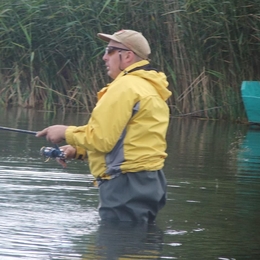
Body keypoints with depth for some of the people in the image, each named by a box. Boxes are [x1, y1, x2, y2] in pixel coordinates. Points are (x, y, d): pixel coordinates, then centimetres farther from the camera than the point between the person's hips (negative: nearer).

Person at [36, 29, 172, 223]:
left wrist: (66, 133, -1)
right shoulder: (150, 88, 17)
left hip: (126, 185, -10)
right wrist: (79, 150, 14)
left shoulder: (125, 86, -14)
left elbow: (101, 139, -17)